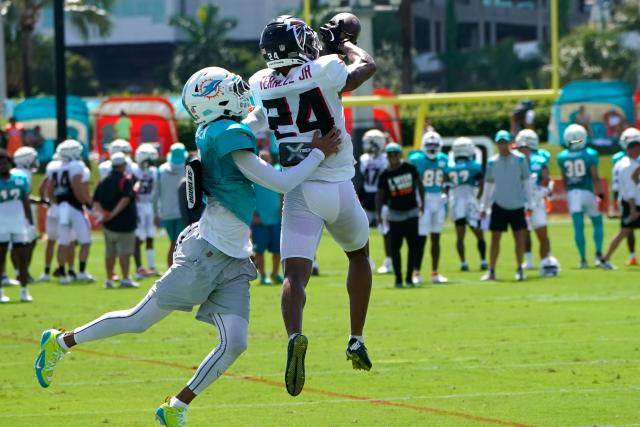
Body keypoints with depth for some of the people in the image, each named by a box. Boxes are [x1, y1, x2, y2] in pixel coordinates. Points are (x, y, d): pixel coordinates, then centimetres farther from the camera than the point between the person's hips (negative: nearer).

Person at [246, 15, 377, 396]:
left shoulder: (259, 85, -1)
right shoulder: (324, 71, -11)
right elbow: (368, 66, 9)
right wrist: (342, 44, 24)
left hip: (298, 192, 1)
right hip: (338, 187, -1)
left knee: (296, 273, -7)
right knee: (359, 254, 26)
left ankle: (295, 336, -36)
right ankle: (356, 340, 26)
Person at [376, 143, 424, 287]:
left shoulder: (410, 168, -3)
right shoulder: (385, 175, -3)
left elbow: (419, 184, 10)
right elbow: (380, 195, 0)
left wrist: (422, 202, 6)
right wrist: (379, 213, -10)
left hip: (411, 212, 0)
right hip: (395, 214, 0)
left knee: (413, 245, -4)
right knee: (395, 247, -3)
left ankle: (409, 277, 4)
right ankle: (398, 278, 6)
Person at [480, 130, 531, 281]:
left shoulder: (520, 159, -1)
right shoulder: (492, 162, 5)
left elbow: (526, 182, 4)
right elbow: (488, 185, 12)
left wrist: (529, 202, 1)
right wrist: (484, 206, 12)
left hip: (517, 205, -1)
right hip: (499, 205, 1)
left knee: (520, 236, -1)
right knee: (495, 238, 2)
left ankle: (519, 269, 7)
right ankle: (491, 271, 6)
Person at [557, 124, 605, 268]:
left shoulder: (562, 157, 1)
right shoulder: (590, 155, -9)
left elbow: (564, 179, 10)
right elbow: (595, 177, -11)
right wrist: (600, 193, -2)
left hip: (572, 193, 2)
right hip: (588, 192, -2)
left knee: (578, 227, 5)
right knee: (597, 223, 15)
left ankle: (583, 258, 4)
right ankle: (598, 254, 5)